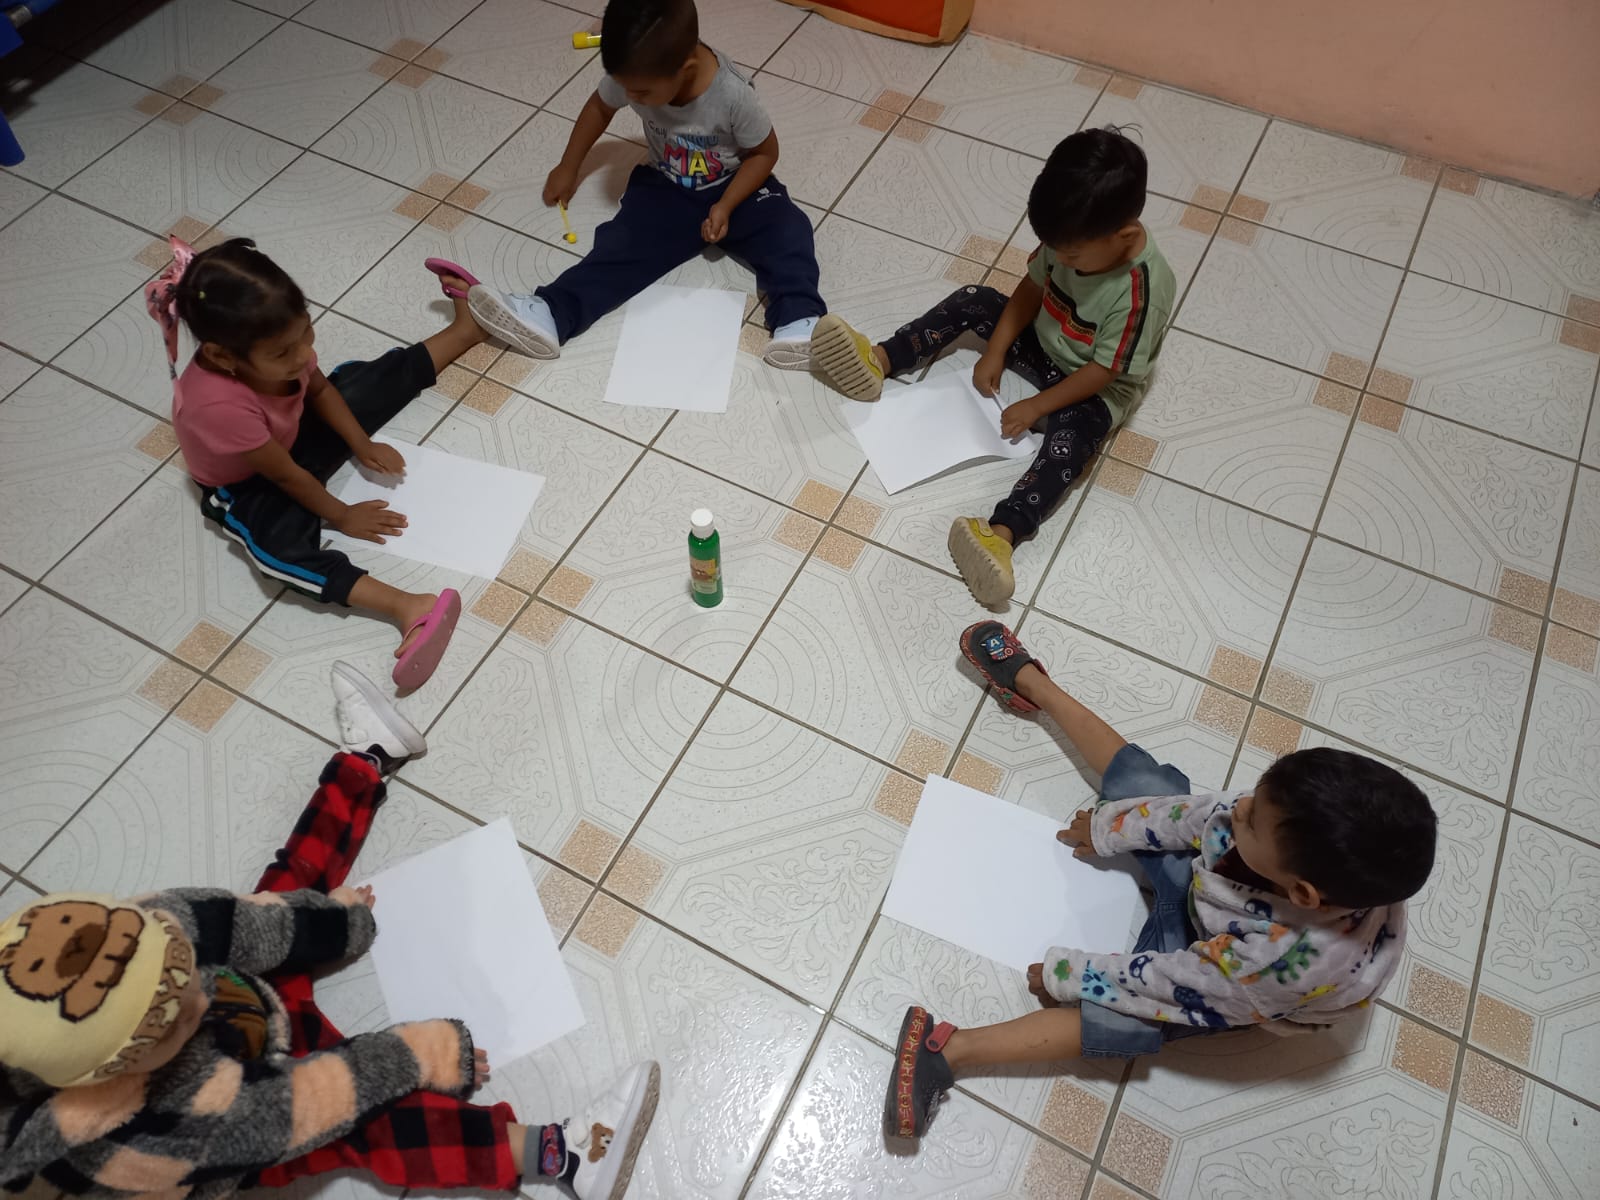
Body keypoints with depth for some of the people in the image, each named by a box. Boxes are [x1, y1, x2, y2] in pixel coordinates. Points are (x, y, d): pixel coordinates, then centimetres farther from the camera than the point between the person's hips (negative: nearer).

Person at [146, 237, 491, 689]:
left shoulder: (280, 342, -26)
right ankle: (405, 606, -50)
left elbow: (320, 388, -2)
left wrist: (360, 443, -8)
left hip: (297, 432, 7)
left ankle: (464, 329, 26)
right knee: (278, 545, -35)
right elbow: (286, 476, -29)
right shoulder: (218, 405, -43)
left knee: (372, 380, 5)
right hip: (249, 486, -6)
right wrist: (342, 516, -18)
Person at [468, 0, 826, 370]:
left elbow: (764, 152, -13)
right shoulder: (635, 75, -17)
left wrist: (726, 207, -24)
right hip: (666, 188, 2)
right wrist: (568, 168, 13)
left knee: (786, 231, -29)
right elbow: (600, 107, 5)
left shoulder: (733, 94, -29)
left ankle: (798, 322, -43)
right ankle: (549, 316, -34)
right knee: (622, 245, -21)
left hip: (734, 187, -2)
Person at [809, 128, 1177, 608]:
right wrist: (995, 351, -7)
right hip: (1041, 342, 7)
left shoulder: (1143, 290, -33)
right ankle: (881, 361, -7)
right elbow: (1032, 288, -2)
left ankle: (1001, 533, -54)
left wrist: (1037, 406, -23)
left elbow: (1104, 370, -27)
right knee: (972, 300, -5)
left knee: (1071, 437, -36)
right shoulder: (1076, 237, -17)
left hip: (1095, 389, -7)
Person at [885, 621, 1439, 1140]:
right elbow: (1207, 813, -14)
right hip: (1207, 877, 5)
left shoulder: (1293, 961, -46)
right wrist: (1111, 827, -2)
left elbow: (1174, 985, -32)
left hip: (1232, 986, -5)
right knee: (1138, 782, 3)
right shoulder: (1308, 822, -34)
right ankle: (1025, 679, 19)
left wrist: (1064, 974, -19)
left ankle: (949, 1050, -21)